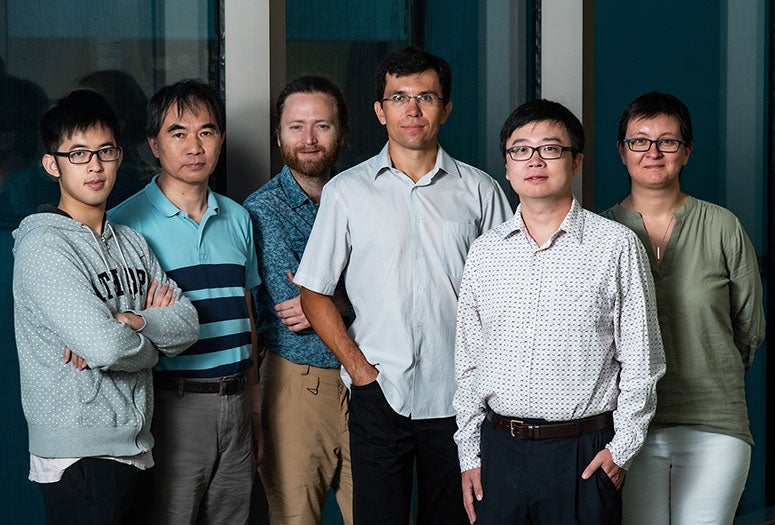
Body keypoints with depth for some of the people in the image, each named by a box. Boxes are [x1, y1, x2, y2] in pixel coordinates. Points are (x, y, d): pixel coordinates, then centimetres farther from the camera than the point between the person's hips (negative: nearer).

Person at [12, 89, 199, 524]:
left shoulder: (133, 243, 13)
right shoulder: (43, 247, -13)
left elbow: (188, 324, 3)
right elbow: (106, 347, -23)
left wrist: (131, 322, -15)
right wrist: (151, 342, -3)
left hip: (134, 445, 8)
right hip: (79, 454, -7)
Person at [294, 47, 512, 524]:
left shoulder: (479, 190, 5)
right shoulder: (347, 191, 4)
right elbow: (315, 293, 6)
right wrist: (357, 367, -4)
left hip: (458, 395, 1)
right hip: (379, 394, -1)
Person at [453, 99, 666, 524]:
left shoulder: (617, 246, -2)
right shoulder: (484, 252, 8)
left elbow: (641, 361, -1)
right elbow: (468, 362, 12)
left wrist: (623, 446, -5)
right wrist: (469, 455, 9)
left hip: (583, 455, -3)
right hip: (499, 451, 3)